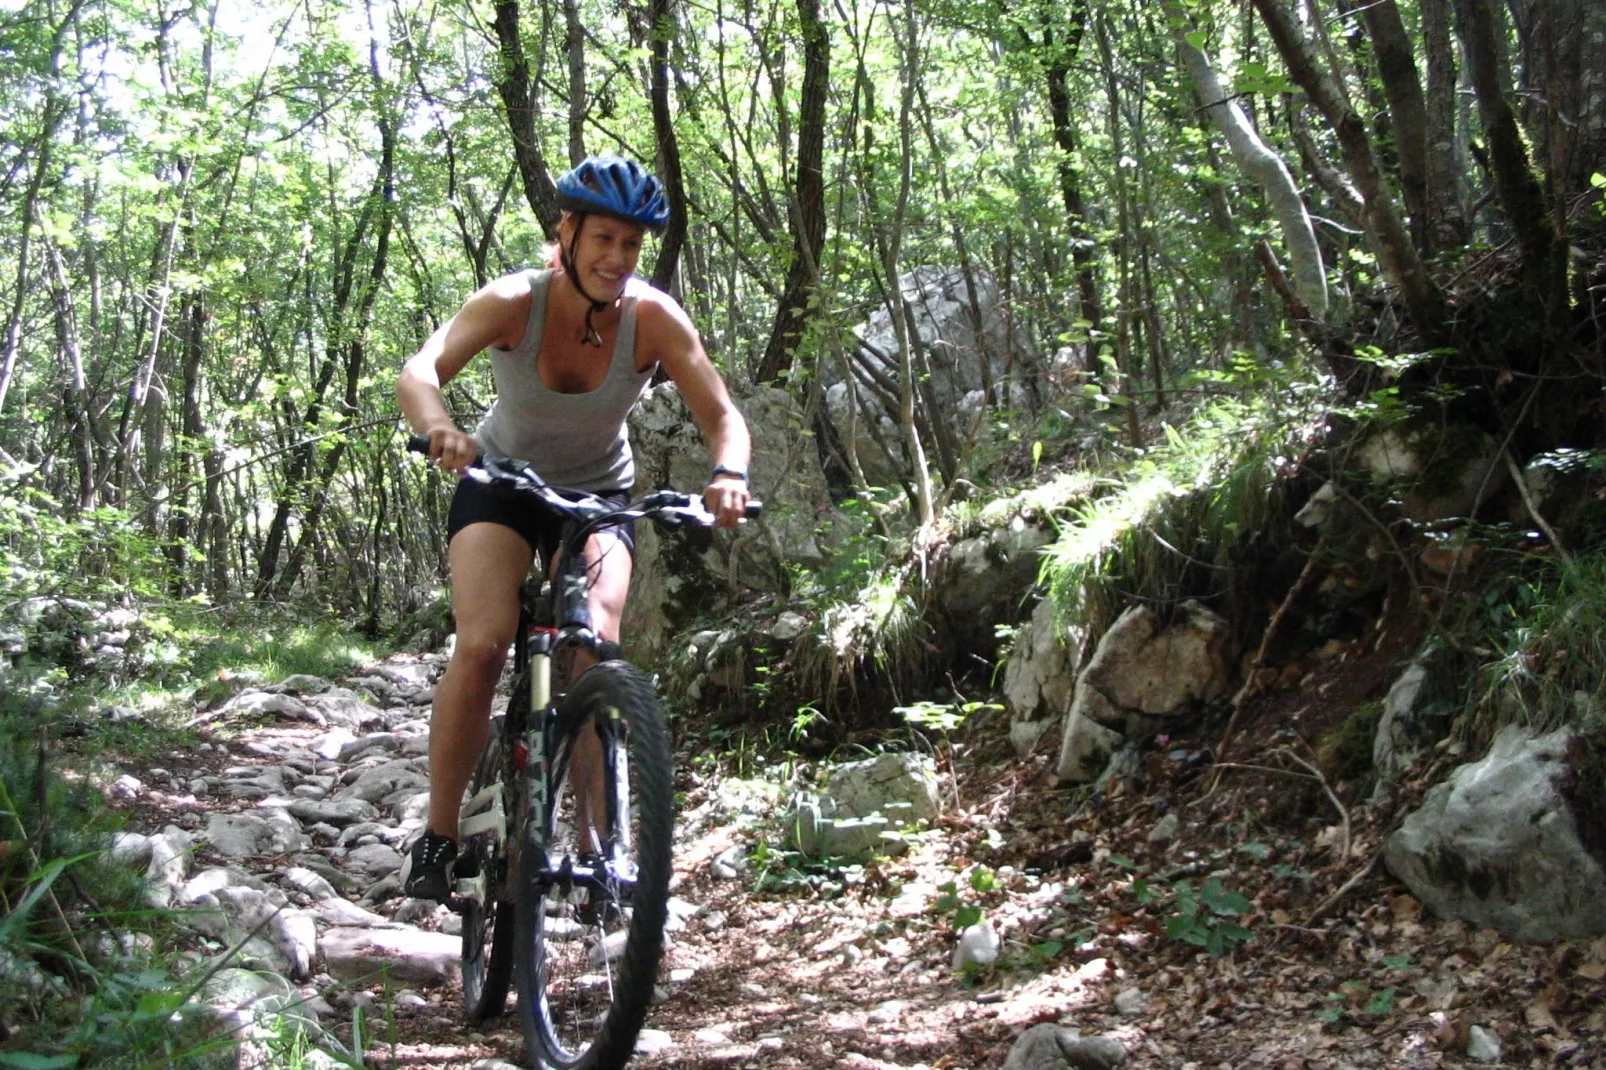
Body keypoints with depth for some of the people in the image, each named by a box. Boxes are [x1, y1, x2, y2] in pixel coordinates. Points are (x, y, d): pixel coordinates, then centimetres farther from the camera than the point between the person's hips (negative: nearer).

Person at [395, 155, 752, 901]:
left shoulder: (654, 318, -20)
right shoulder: (514, 303, -23)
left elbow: (721, 415, -22)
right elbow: (418, 373, -36)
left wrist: (729, 474, -44)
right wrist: (440, 428, -59)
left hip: (599, 494, 1)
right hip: (501, 482, -1)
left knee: (597, 648, -21)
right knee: (481, 646, -21)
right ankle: (437, 839, -9)